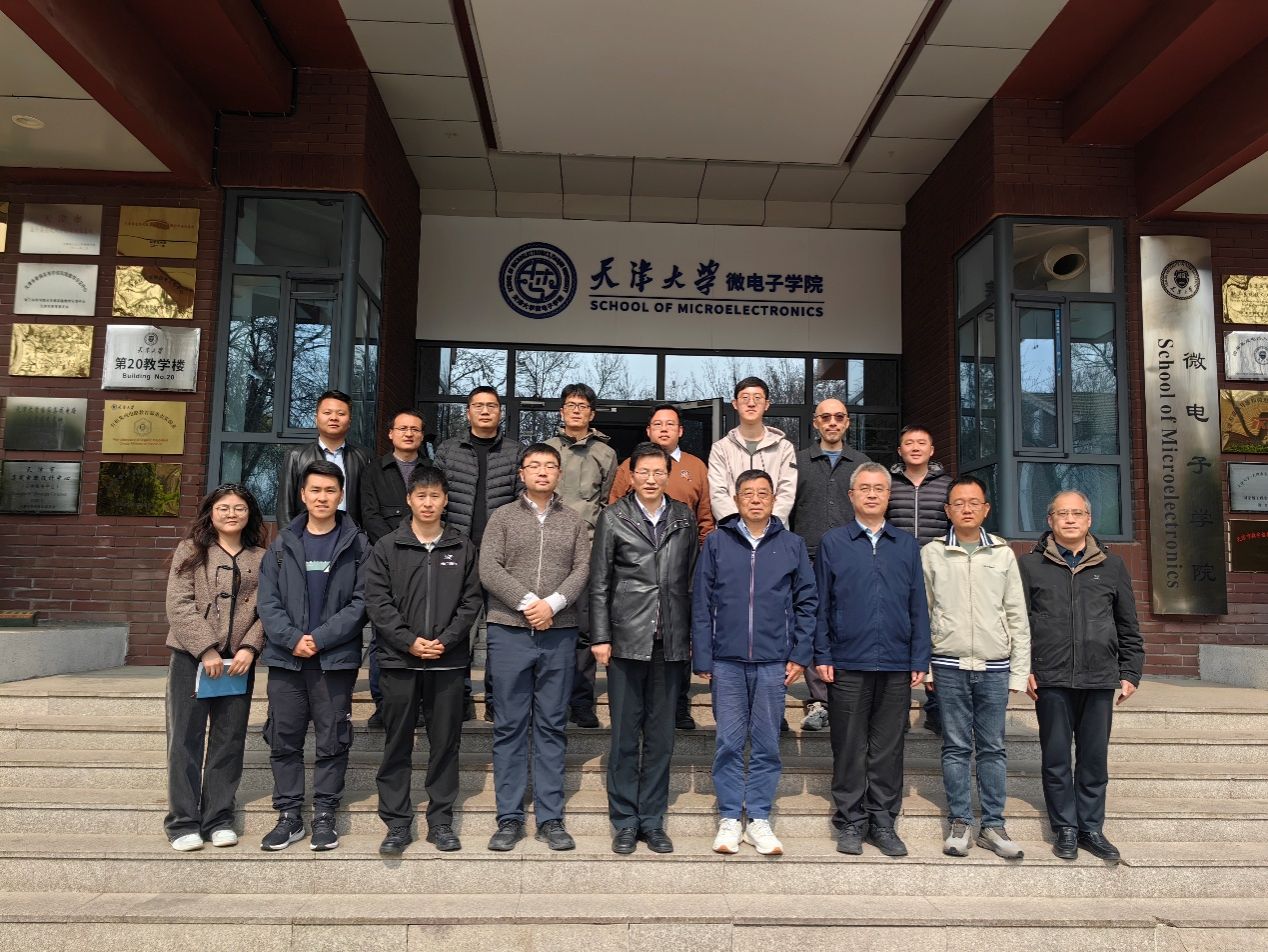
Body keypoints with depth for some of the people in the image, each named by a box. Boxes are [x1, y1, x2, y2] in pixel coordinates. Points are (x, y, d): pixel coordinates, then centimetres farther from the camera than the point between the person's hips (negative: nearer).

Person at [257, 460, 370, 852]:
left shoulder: (357, 545, 2)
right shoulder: (282, 544, 9)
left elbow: (361, 602, -5)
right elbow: (268, 601, 4)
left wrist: (320, 638, -13)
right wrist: (292, 639, -11)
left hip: (336, 658, -2)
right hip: (285, 658, 3)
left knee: (333, 741, 4)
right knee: (284, 740, 7)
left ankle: (324, 816, 16)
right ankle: (289, 815, 20)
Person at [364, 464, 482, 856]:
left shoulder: (463, 548, 6)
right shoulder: (387, 547, 4)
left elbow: (472, 600, 2)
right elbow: (376, 599, -3)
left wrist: (445, 640, -10)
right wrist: (409, 641, -12)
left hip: (448, 661, 1)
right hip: (399, 661, 0)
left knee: (446, 743, 7)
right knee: (397, 745, 6)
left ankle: (441, 821, 19)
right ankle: (397, 823, 17)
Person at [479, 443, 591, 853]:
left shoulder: (574, 522, 11)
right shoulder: (502, 518, 6)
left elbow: (582, 570, 0)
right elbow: (489, 570, -4)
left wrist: (552, 604, -15)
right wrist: (528, 602, -13)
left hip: (559, 634, 1)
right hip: (509, 632, -1)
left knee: (552, 727, 7)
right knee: (510, 726, 4)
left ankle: (551, 819, 15)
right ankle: (509, 819, 13)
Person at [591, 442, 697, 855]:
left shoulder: (684, 518, 9)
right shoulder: (613, 518, 2)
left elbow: (692, 579, 8)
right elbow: (599, 583, 1)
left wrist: (693, 635, 4)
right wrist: (600, 636, -5)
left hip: (672, 642, 2)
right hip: (627, 639, -2)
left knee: (661, 736, 10)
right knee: (625, 735, 6)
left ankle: (652, 821, 21)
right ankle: (625, 822, 18)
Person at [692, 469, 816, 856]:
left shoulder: (792, 545, 7)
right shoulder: (716, 542, 4)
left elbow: (807, 602, 8)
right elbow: (701, 604, 3)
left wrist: (800, 655, 1)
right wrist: (702, 660, -1)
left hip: (774, 662, 1)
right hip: (727, 661, 0)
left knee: (767, 745, 7)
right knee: (728, 743, 4)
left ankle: (759, 819, 19)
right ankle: (730, 819, 16)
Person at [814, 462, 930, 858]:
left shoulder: (907, 545, 10)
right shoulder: (832, 542, 4)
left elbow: (918, 606, 9)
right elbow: (820, 603, 3)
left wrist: (920, 660, 4)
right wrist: (822, 656, -3)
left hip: (896, 666, 2)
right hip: (848, 665, -2)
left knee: (888, 749, 9)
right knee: (849, 748, 6)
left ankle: (883, 822, 22)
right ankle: (850, 823, 19)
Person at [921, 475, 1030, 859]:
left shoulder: (1003, 554, 7)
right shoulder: (931, 554, 3)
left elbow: (1018, 618, 8)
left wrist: (1019, 673, 4)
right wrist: (922, 666, -1)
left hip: (994, 667, 1)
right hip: (949, 666, -1)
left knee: (992, 748, 6)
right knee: (956, 747, 5)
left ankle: (993, 825, 16)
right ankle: (959, 823, 15)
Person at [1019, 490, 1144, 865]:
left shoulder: (1111, 566, 10)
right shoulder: (1031, 565, 3)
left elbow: (1128, 627, 13)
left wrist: (1130, 673, 8)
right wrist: (1023, 669, -4)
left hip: (1099, 679, 2)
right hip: (1051, 679, -2)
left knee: (1095, 759, 9)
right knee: (1056, 758, 5)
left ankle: (1091, 828, 21)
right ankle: (1065, 828, 18)